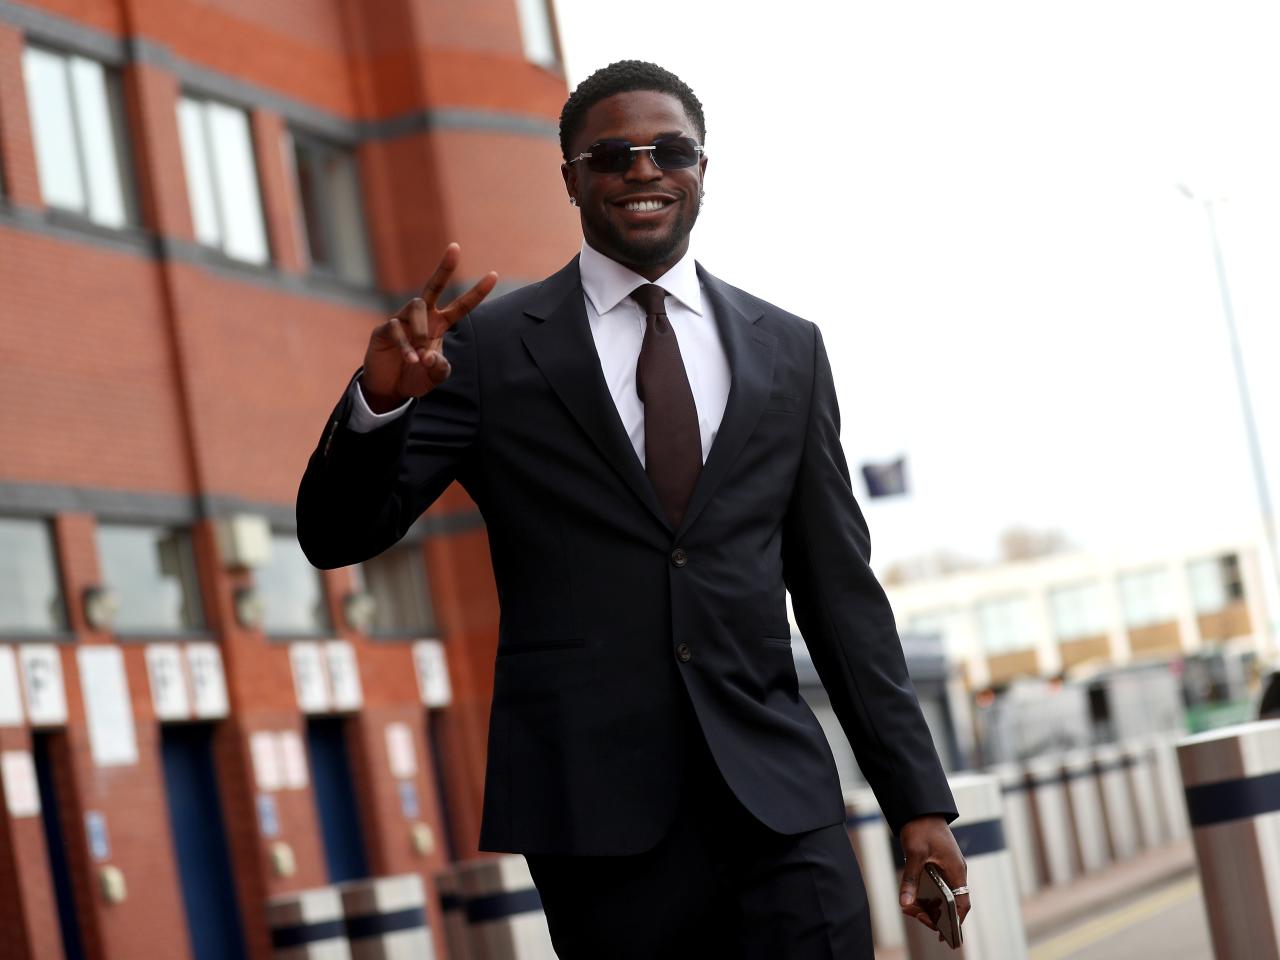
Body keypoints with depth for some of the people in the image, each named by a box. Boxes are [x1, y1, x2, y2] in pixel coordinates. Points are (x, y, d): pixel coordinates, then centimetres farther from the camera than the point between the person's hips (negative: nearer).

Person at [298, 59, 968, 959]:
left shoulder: (788, 349, 10)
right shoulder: (490, 344, 2)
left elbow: (839, 588, 11)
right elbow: (336, 537, 0)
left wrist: (919, 799, 7)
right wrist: (379, 399, -20)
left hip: (777, 791, 2)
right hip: (594, 807, -2)